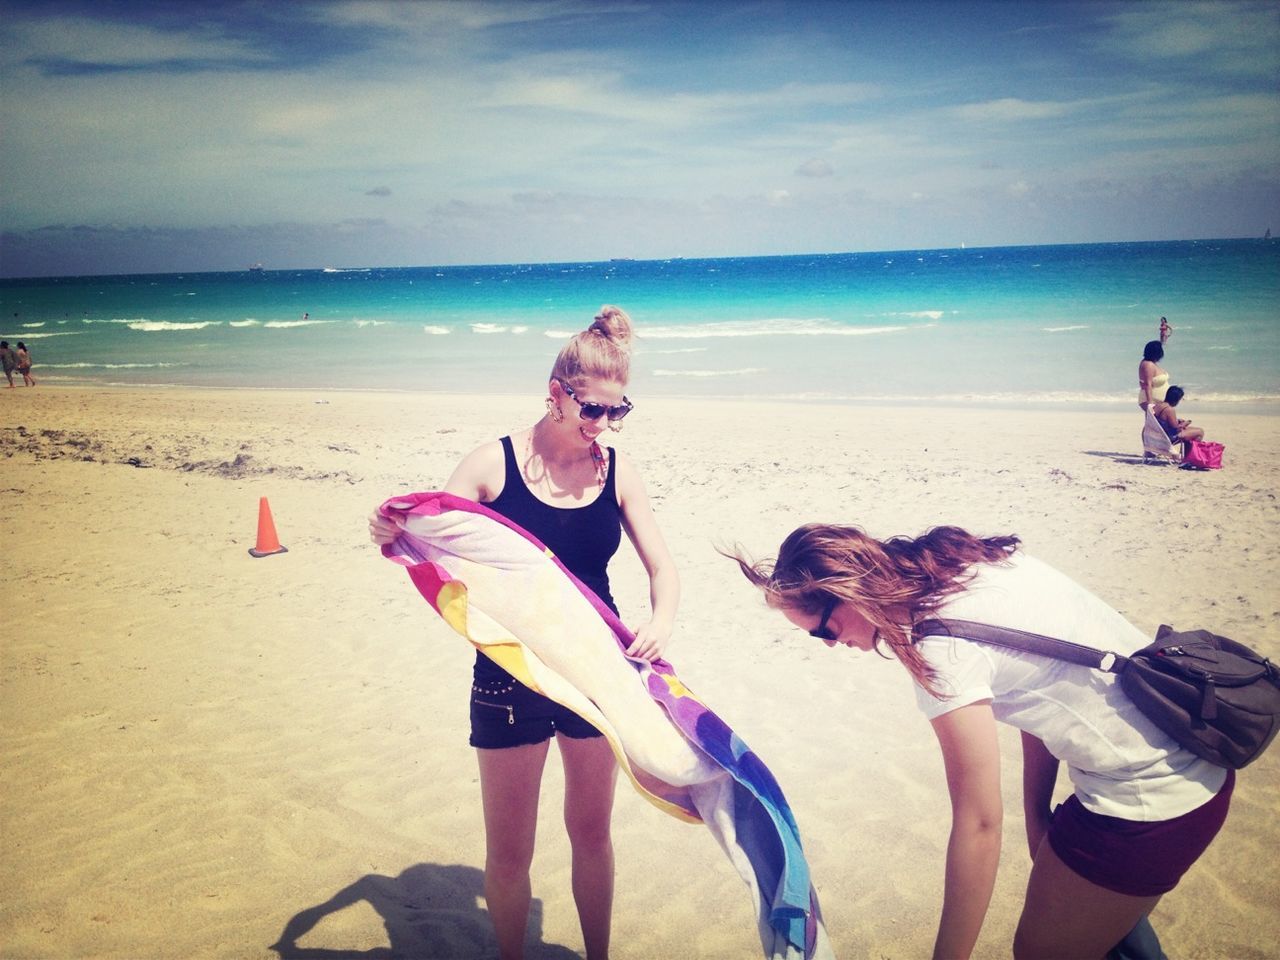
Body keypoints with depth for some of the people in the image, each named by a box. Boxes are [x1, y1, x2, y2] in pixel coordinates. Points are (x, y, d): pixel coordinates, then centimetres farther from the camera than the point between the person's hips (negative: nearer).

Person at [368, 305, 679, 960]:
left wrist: (661, 619, -23)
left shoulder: (616, 470, -5)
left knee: (591, 830, 19)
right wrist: (389, 534, -32)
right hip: (511, 677, -2)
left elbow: (662, 567, -1)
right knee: (509, 849, 11)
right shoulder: (494, 464, -12)